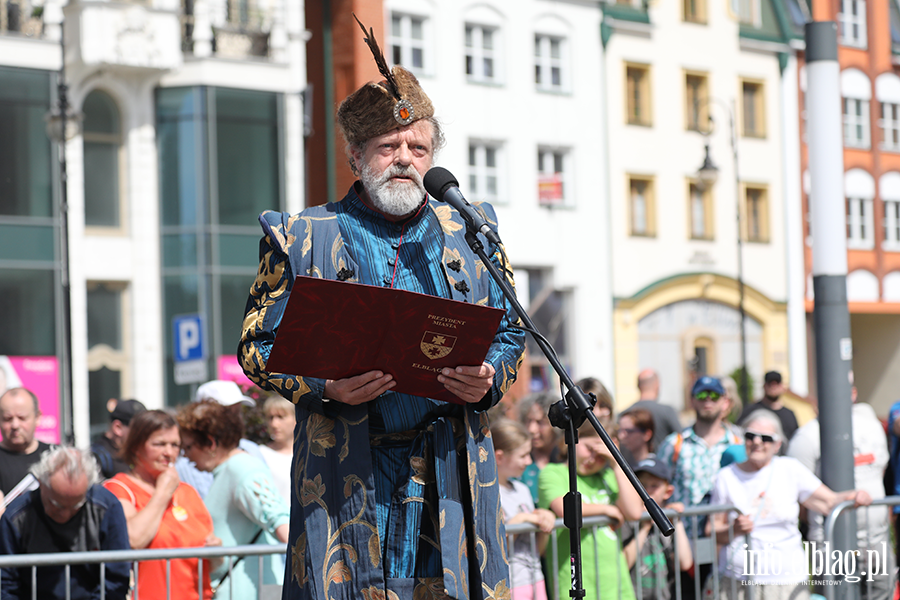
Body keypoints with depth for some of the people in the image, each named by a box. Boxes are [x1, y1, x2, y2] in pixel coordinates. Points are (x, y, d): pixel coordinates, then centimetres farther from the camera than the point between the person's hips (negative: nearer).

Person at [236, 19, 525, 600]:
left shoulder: (471, 233, 15)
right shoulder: (300, 237, 6)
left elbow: (509, 335, 18)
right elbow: (257, 346, 5)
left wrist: (488, 382, -4)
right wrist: (326, 388, -12)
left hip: (451, 465, 2)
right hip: (345, 473, -2)